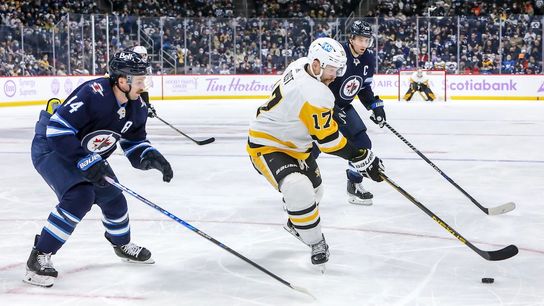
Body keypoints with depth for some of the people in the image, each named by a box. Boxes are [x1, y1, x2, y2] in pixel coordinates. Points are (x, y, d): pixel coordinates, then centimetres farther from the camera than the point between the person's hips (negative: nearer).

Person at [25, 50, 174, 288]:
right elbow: (57, 130, -34)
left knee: (113, 197, 12)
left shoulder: (136, 107, -8)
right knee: (79, 196, -27)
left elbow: (134, 143, 4)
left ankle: (123, 245, 42)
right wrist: (85, 162, -34)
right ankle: (39, 258, -17)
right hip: (52, 149, -8)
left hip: (90, 156, 8)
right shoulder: (93, 94, -34)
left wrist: (152, 157, -17)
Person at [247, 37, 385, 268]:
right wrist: (362, 159, -24)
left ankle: (295, 223, 56)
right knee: (299, 191, -32)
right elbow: (329, 139, -29)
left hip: (292, 141, 11)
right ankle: (316, 243, -13)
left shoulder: (301, 65, -7)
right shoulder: (315, 95, -34)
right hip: (266, 146, -11)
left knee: (313, 186, 28)